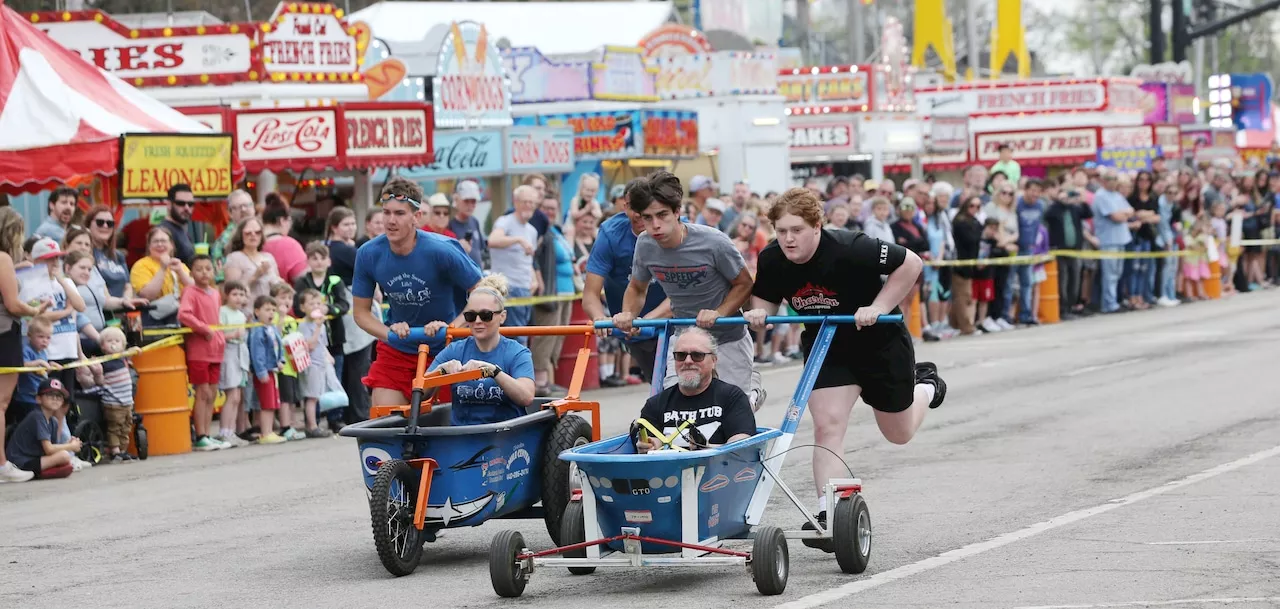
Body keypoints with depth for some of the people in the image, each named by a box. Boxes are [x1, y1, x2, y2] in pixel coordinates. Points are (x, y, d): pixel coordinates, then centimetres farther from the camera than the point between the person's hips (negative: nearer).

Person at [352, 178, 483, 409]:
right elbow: (361, 312, 0)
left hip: (445, 350, -3)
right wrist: (391, 333, -17)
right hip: (397, 352, 3)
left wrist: (449, 327, -24)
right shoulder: (368, 254, -12)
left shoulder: (441, 250, -22)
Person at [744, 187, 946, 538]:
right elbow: (765, 299, 2)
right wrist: (758, 313, -21)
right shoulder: (771, 261, -17)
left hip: (880, 341, -3)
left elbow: (911, 264, -24)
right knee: (827, 426, -17)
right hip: (825, 347, 3)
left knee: (898, 433, 16)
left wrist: (877, 308, -28)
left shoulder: (849, 249, -32)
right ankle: (828, 515, -15)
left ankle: (926, 384, 49)